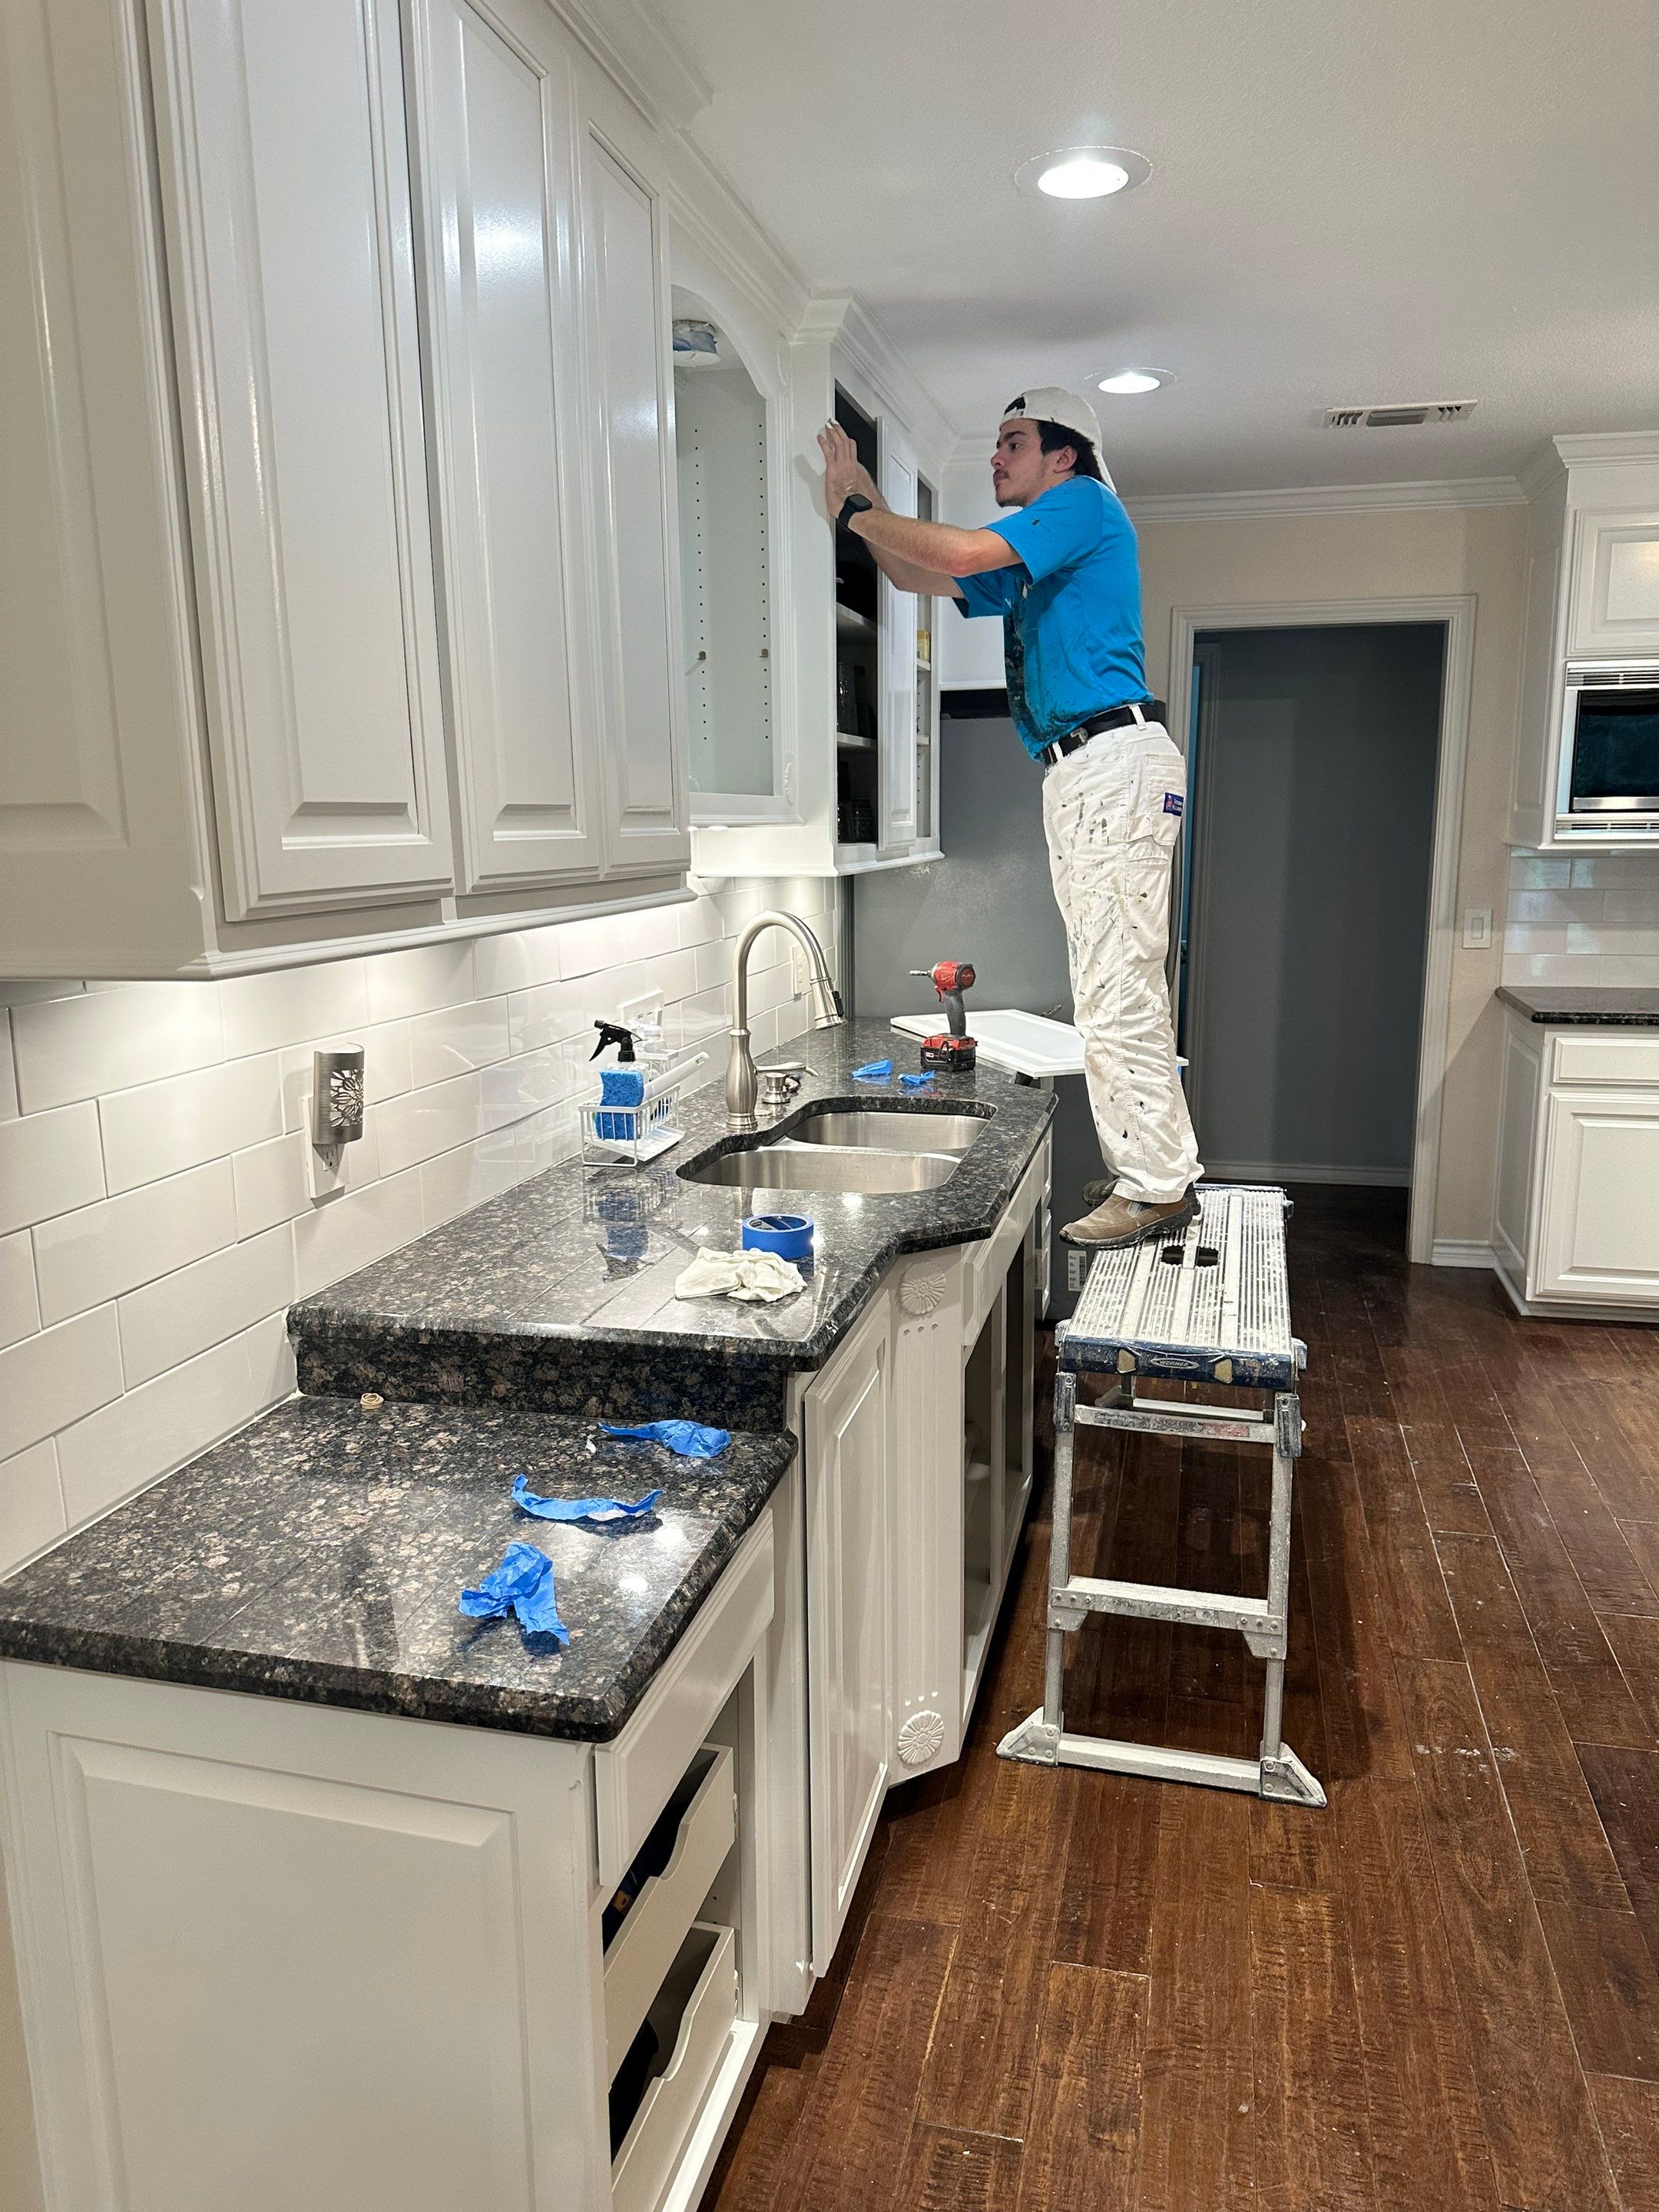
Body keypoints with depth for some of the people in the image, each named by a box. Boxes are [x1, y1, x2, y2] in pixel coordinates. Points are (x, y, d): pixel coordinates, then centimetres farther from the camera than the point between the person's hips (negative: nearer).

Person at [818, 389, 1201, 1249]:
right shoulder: (1026, 561, 26)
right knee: (1110, 990, 9)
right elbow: (916, 575, 30)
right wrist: (863, 503, 16)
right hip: (1076, 773, 10)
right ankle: (1148, 1171, 16)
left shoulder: (1084, 502, -1)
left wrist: (858, 510, -1)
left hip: (1115, 759, -10)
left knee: (1117, 989, -12)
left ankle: (1157, 1186, -8)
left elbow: (961, 552, -13)